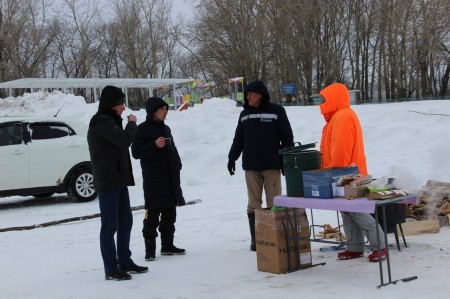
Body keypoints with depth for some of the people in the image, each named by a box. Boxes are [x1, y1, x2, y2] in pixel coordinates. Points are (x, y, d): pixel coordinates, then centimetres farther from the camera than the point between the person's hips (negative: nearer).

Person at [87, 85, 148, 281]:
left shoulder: (109, 121, 17)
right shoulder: (101, 122, -14)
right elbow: (124, 139, -23)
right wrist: (132, 123, -6)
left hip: (119, 180, 10)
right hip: (107, 181, -10)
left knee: (125, 221, 14)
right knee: (110, 225, -6)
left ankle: (124, 262, 24)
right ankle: (111, 269, 0)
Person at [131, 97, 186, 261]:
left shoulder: (165, 129, 16)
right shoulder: (142, 129, -6)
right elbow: (136, 152, -11)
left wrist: (177, 166, 14)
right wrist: (155, 145, -22)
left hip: (170, 178, 8)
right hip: (153, 180, -7)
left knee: (169, 213, 11)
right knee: (153, 214, -8)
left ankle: (167, 245, 21)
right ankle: (150, 248, -4)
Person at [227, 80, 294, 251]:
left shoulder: (276, 111, 0)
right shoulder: (245, 114, 12)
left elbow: (287, 137, -1)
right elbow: (238, 139, 18)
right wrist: (232, 157, 12)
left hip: (272, 166, -4)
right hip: (251, 166, 4)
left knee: (274, 203, -1)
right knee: (253, 204, 4)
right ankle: (255, 239, 10)